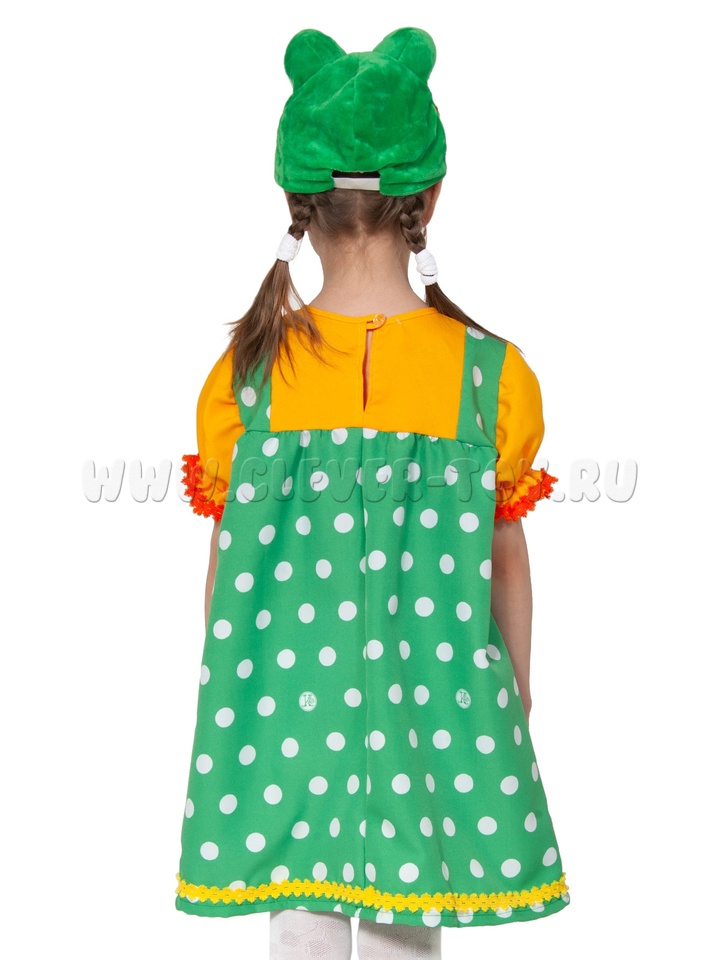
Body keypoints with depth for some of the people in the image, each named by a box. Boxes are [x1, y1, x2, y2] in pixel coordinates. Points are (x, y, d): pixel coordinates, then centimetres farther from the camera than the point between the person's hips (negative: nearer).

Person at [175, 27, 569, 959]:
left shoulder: (244, 377, -9)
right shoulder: (492, 375, -10)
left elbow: (226, 566, 0)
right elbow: (506, 561, 0)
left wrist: (224, 706, 15)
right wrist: (514, 703, 15)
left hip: (283, 708, 0)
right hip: (433, 702, 0)